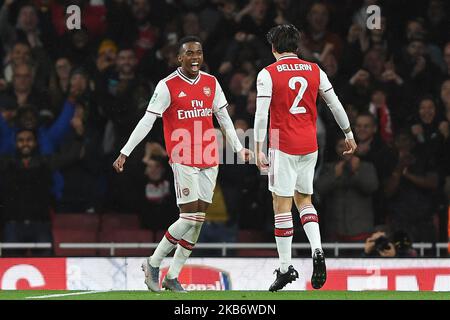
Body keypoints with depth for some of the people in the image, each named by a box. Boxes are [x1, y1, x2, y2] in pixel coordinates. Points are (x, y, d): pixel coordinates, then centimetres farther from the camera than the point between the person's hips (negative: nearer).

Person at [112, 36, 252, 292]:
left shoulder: (211, 83, 9)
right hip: (183, 160, -6)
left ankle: (173, 276, 12)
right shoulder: (168, 86, -7)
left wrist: (239, 148, 19)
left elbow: (224, 117, 20)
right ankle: (153, 264, 5)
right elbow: (147, 121, -7)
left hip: (209, 160, 6)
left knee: (198, 220, 4)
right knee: (190, 217, -12)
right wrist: (125, 153, -11)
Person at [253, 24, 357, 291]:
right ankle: (317, 251, -5)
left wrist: (258, 149, -9)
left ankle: (286, 267, 3)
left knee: (282, 205, 2)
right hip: (309, 146, 4)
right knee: (304, 200, 18)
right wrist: (348, 134, 22)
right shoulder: (314, 71, 6)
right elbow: (335, 104, 10)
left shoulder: (268, 74, -6)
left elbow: (261, 114, -12)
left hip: (283, 146, -4)